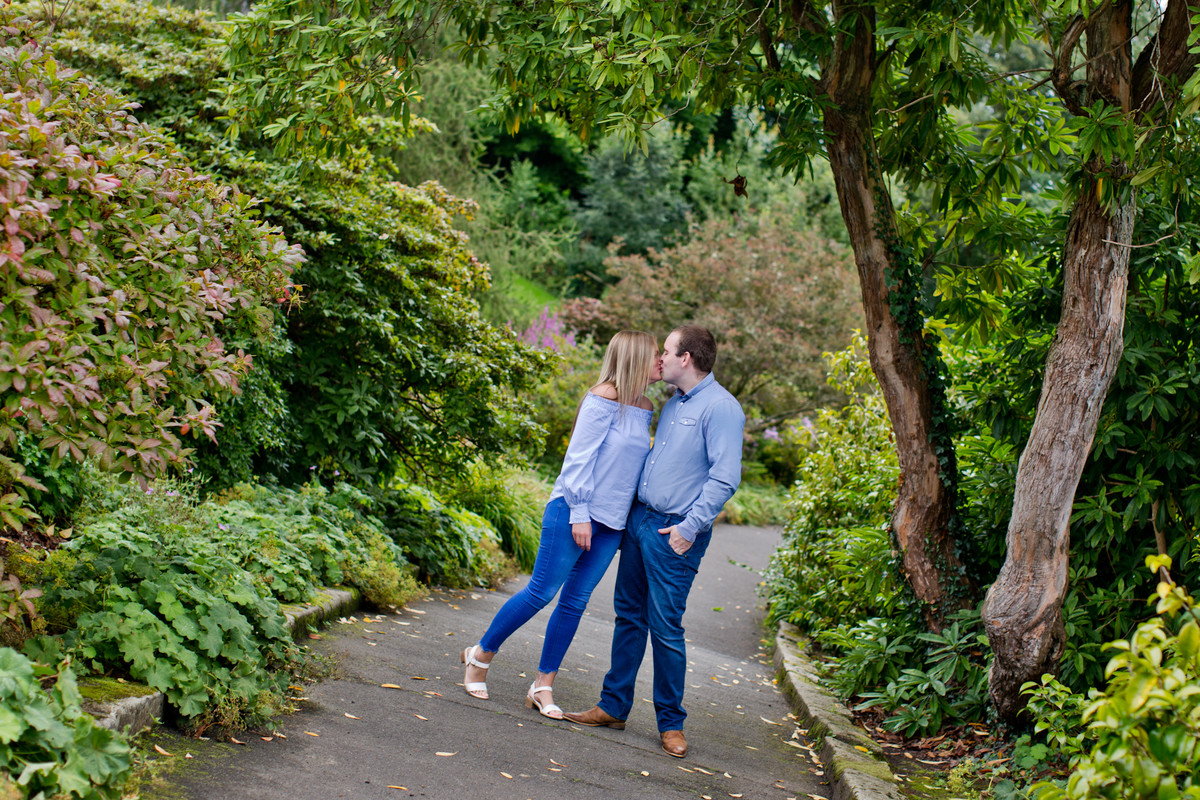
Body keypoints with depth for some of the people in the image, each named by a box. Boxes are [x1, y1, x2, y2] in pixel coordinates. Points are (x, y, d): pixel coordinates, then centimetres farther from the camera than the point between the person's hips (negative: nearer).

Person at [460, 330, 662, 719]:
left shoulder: (645, 409, 12)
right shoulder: (604, 397, -10)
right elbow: (580, 455, -13)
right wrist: (579, 513, -16)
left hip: (611, 525, 7)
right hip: (574, 511, -7)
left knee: (575, 601, 7)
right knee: (541, 592, -4)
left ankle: (543, 686, 13)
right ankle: (480, 655, 13)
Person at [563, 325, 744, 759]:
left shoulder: (720, 407, -14)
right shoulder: (673, 403, 15)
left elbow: (725, 478, -19)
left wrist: (691, 525, -22)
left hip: (674, 531, -8)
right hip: (638, 519, 8)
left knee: (665, 626, -3)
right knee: (629, 615, 11)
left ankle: (671, 722, 9)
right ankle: (614, 706, 20)